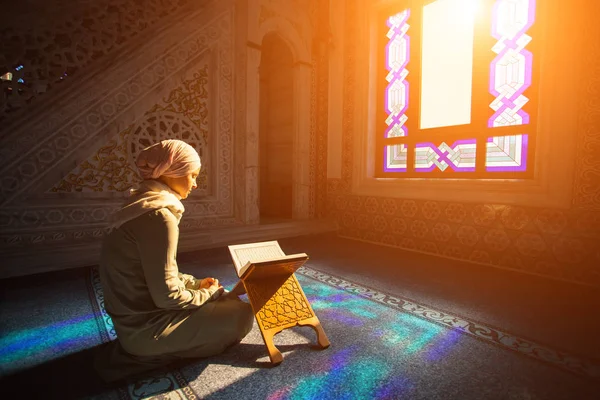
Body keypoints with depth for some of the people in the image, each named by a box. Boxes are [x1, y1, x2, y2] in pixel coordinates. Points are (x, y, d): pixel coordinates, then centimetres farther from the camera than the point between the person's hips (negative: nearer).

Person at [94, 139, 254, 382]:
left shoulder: (143, 207, 6)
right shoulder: (158, 216, -25)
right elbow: (167, 296, -24)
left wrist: (196, 283, 7)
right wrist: (208, 294, -7)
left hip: (136, 318, 9)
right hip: (146, 327, -9)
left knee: (227, 301, 17)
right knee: (241, 314, -5)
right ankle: (151, 353, 0)